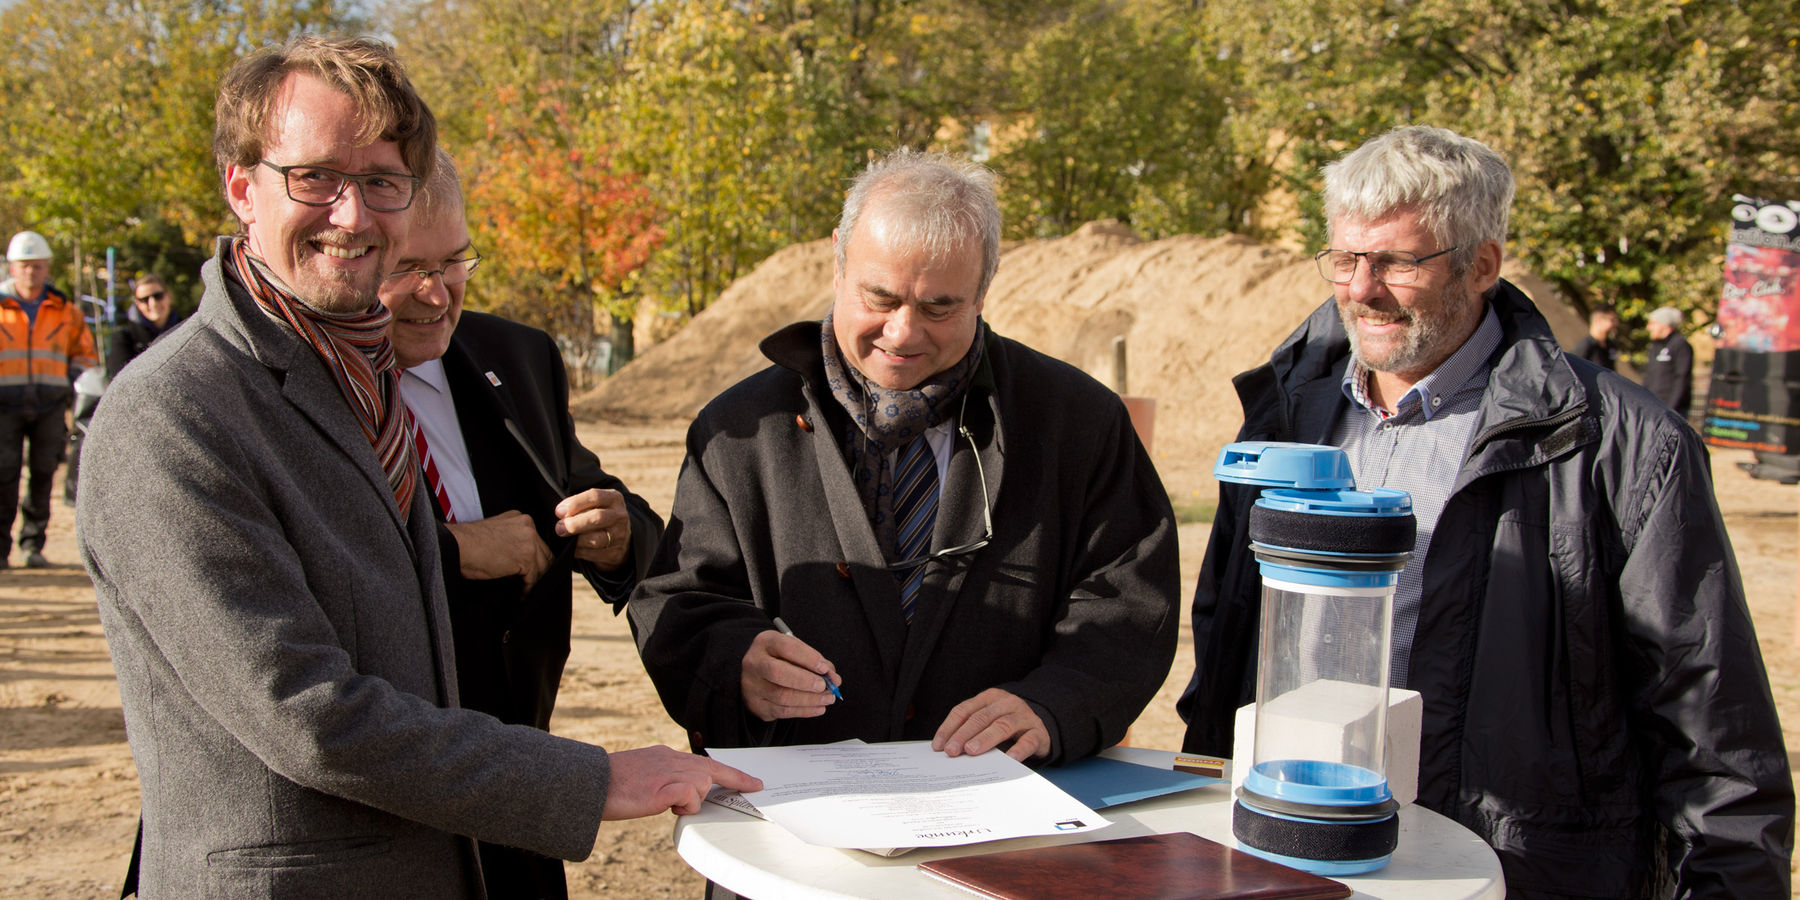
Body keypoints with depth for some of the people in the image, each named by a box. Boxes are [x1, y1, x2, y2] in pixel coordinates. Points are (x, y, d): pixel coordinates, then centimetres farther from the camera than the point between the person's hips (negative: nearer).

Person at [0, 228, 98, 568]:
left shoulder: (66, 311, 11)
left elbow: (85, 353, 20)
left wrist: (74, 381, 3)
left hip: (50, 406, 2)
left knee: (42, 473, 1)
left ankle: (33, 544, 12)